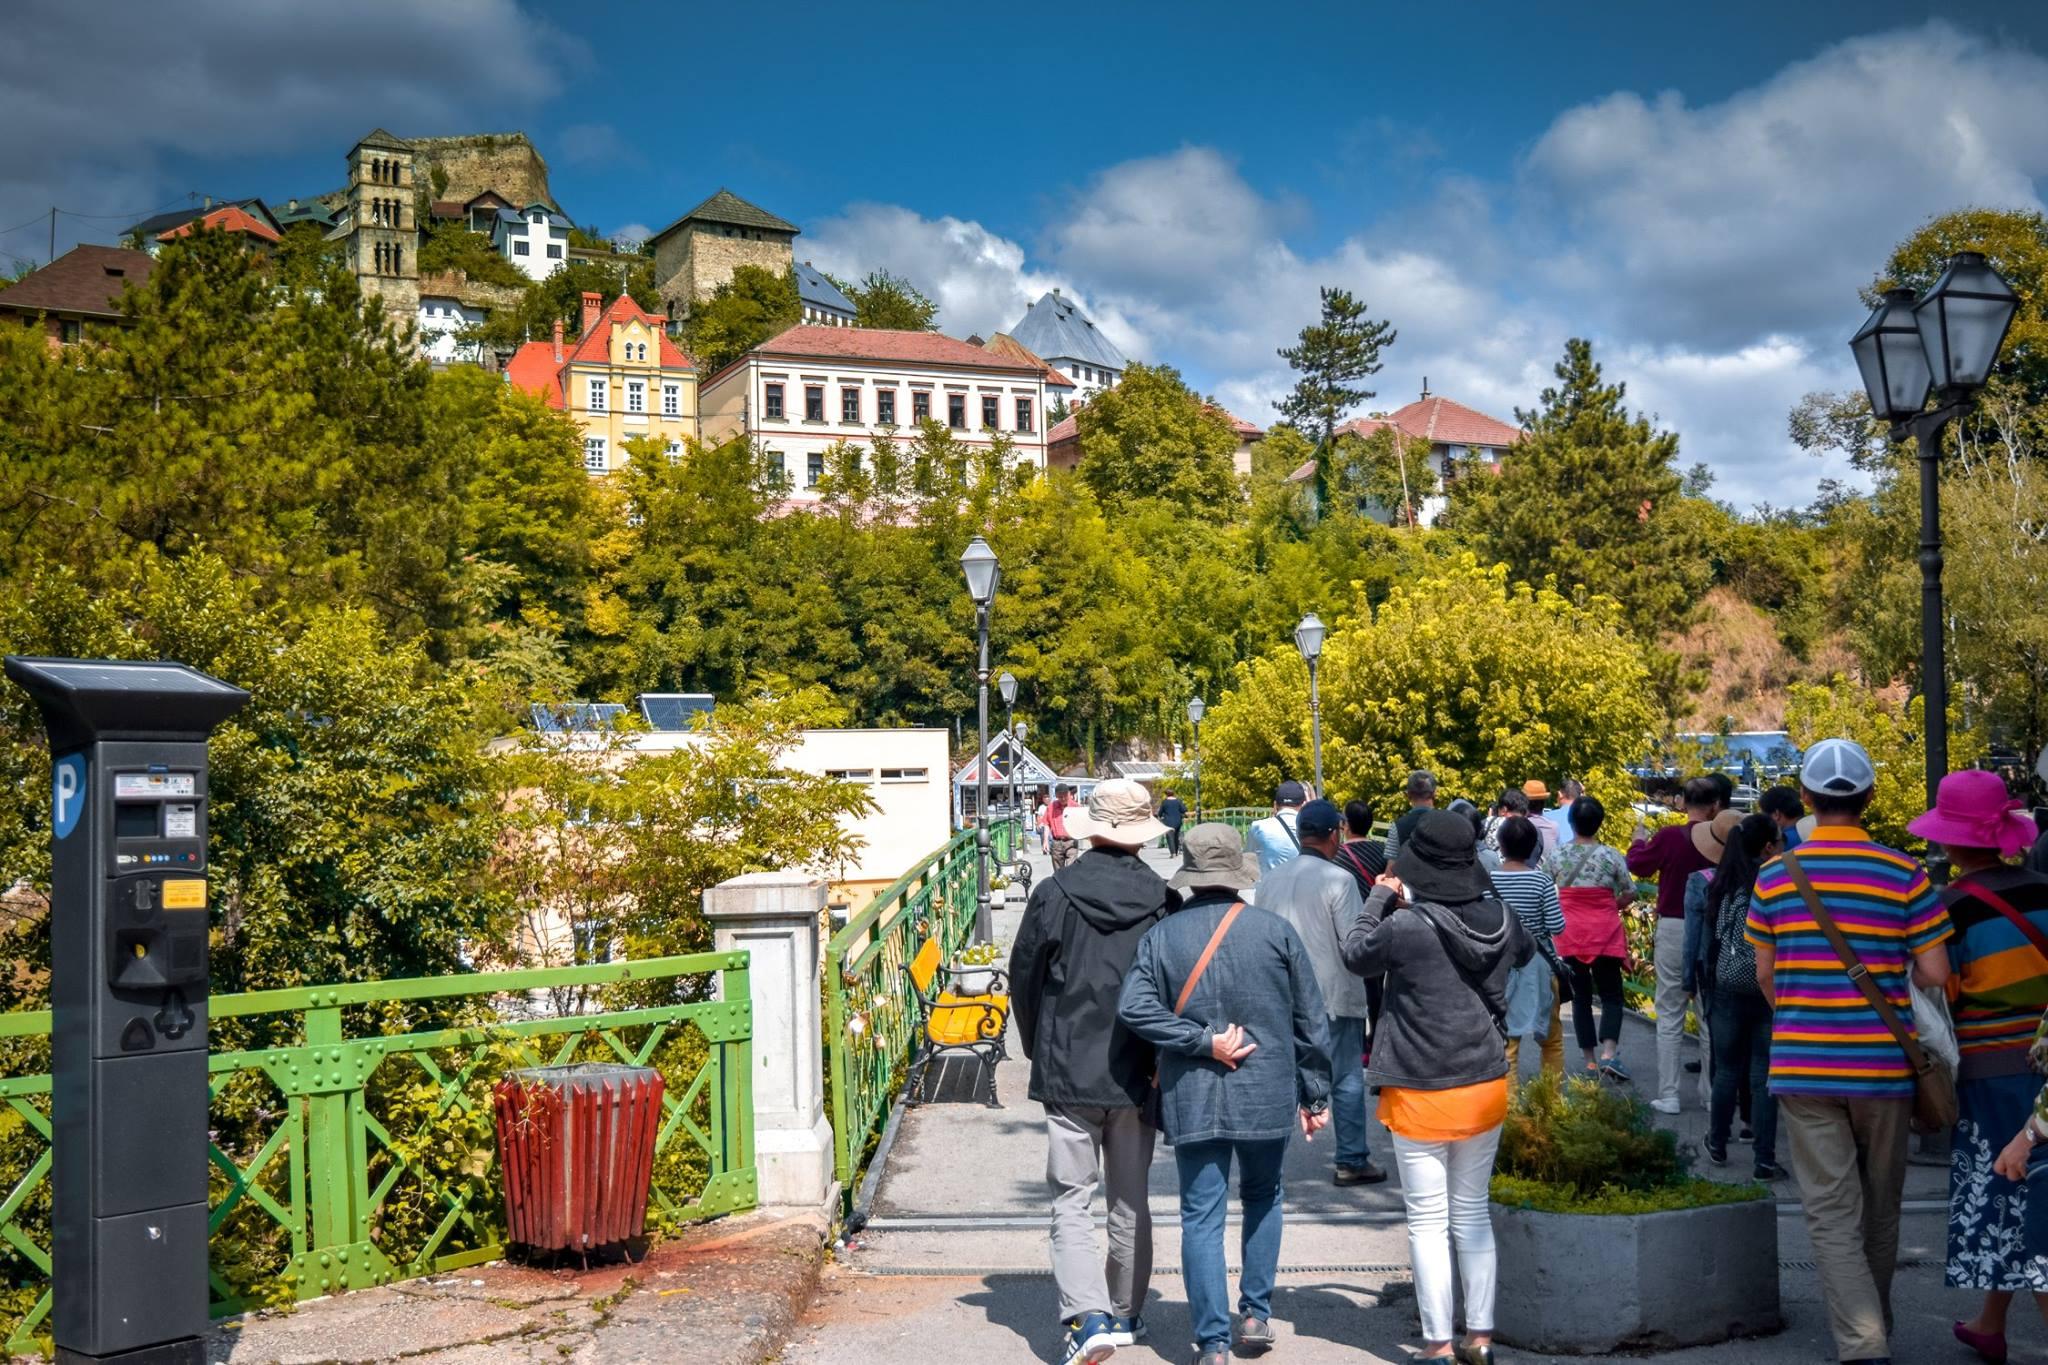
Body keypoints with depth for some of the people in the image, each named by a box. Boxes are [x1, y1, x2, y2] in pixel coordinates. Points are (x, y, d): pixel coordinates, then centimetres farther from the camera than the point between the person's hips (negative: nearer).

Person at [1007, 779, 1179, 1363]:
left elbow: (1023, 980, -1)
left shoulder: (1053, 894, -9)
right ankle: (1126, 1313, 27)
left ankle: (1087, 1317, -11)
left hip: (1068, 1074, -2)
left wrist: (1040, 1052, 14)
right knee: (1130, 1201, 16)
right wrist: (1159, 1055, 12)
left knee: (1072, 1201, 3)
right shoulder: (1163, 900, -5)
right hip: (1137, 1074, 2)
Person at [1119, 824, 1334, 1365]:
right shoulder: (1275, 930, -2)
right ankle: (1255, 1314, 23)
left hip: (1192, 1100, -1)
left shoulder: (1162, 936, -2)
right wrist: (1315, 1095, 10)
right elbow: (1311, 1019, 2)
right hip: (1267, 1095, 1)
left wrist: (1203, 1042, -12)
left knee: (1201, 1217, 5)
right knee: (1262, 1198, 23)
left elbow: (1134, 1007, -15)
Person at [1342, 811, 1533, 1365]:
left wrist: (1380, 897, 13)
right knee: (1473, 1214, 17)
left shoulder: (1405, 927, -21)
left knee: (1428, 1223, 5)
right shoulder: (1500, 917, -5)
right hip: (1487, 1088, 5)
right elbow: (1525, 951, 20)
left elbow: (1355, 955, -1)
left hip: (1423, 1094, -5)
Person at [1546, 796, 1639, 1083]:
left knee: (1581, 997, 10)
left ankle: (1589, 1060, 11)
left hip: (1570, 934, 1)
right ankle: (1608, 1053, -13)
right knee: (1611, 995, 6)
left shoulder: (1556, 857, -3)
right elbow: (1630, 893, 2)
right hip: (1605, 933, -1)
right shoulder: (1610, 856, -5)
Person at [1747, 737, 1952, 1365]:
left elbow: (1765, 975, 6)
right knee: (1879, 1208, 18)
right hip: (1882, 1065, 0)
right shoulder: (1905, 873, -7)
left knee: (1831, 1213, 2)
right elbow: (1935, 974, -5)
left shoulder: (1775, 875, -2)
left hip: (1801, 1063, 0)